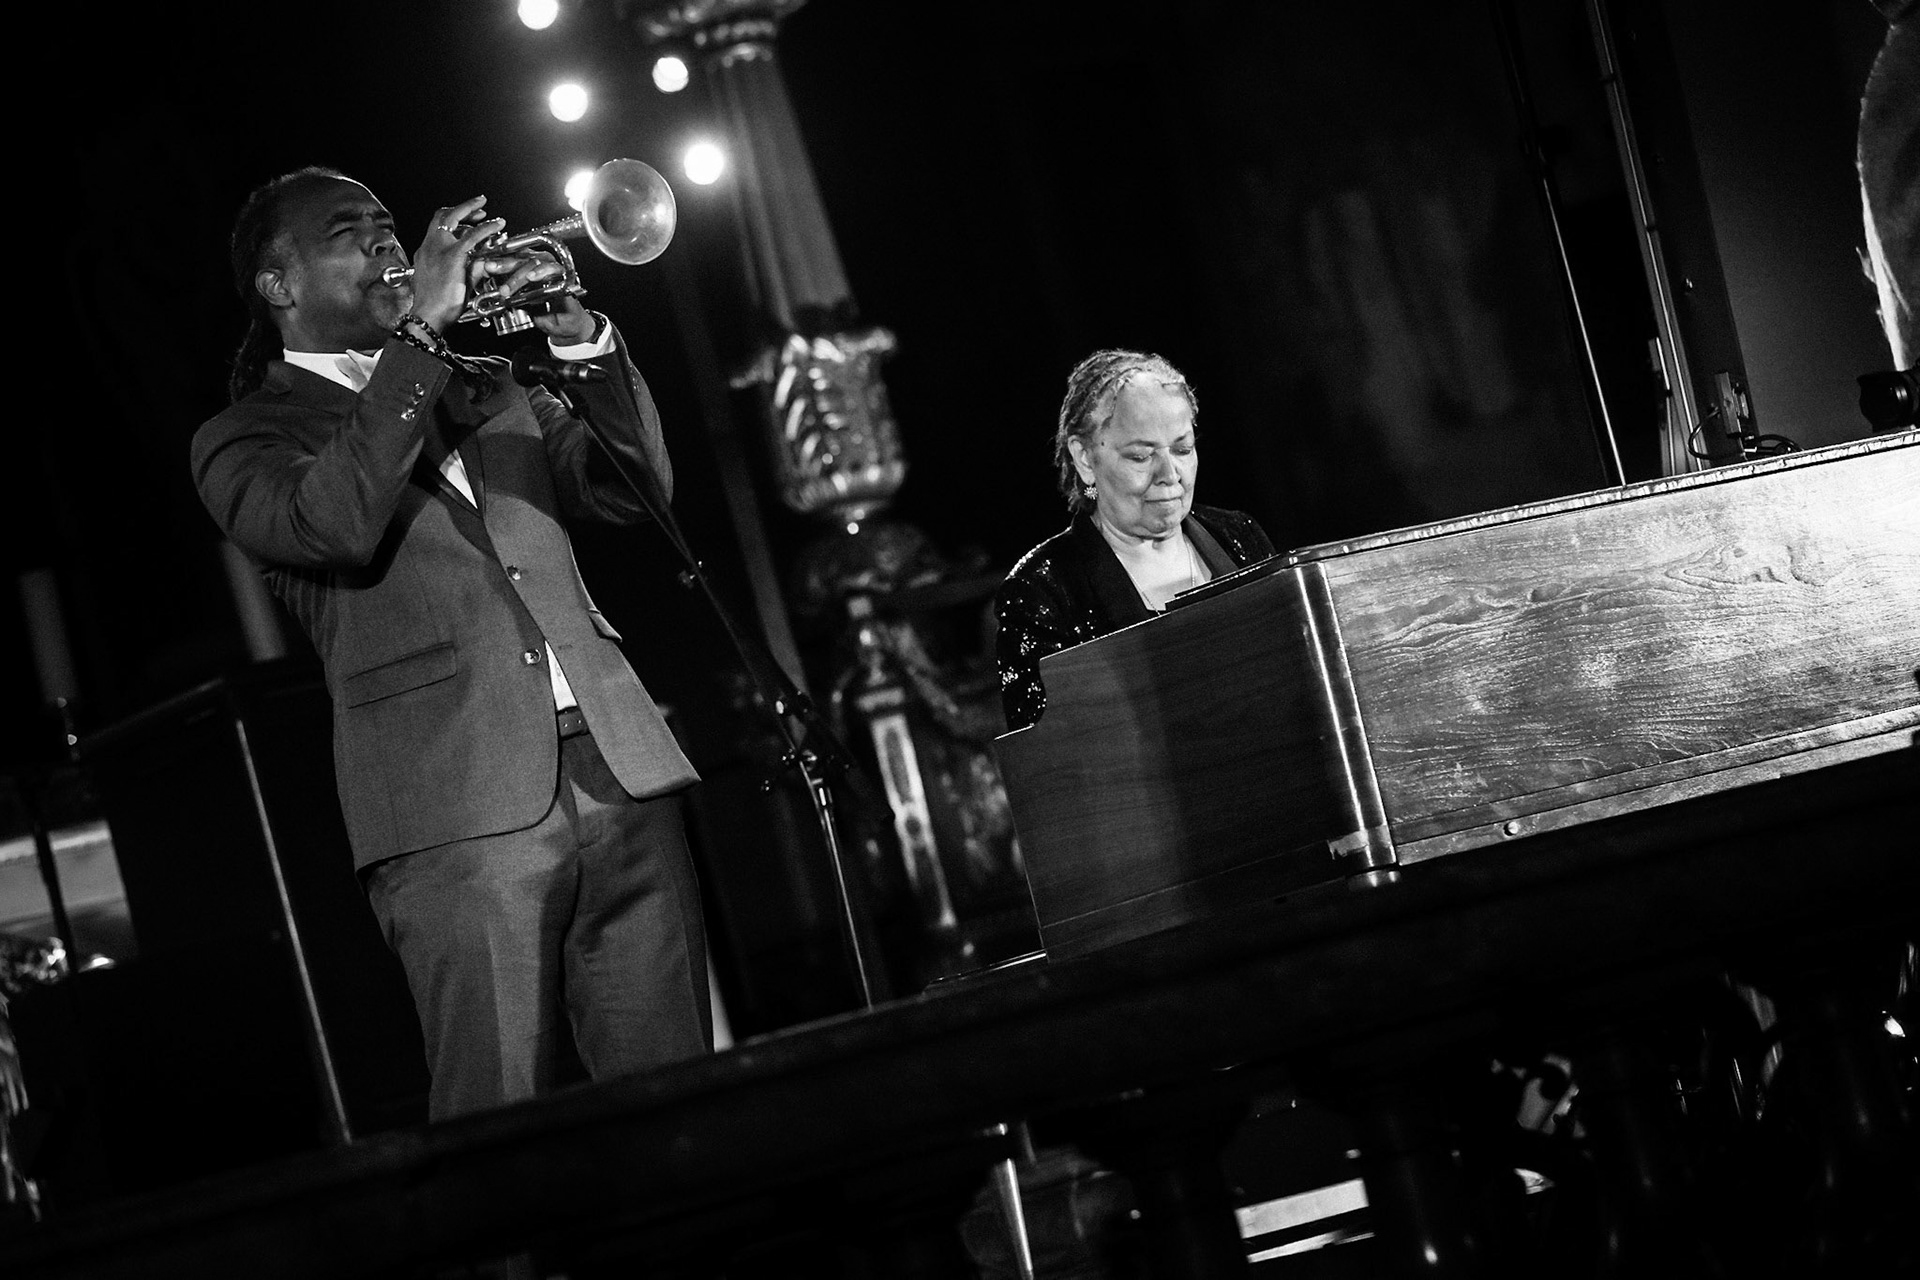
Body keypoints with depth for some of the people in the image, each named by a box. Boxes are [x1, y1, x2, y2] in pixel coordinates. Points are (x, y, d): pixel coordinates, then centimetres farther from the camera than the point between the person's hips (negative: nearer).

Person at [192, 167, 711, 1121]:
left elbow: (637, 488, 15)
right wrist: (421, 336, -11)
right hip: (458, 808, -5)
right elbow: (332, 523, -13)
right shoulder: (244, 439, 9)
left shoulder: (489, 391, 26)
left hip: (621, 773, 5)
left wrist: (577, 334, 2)